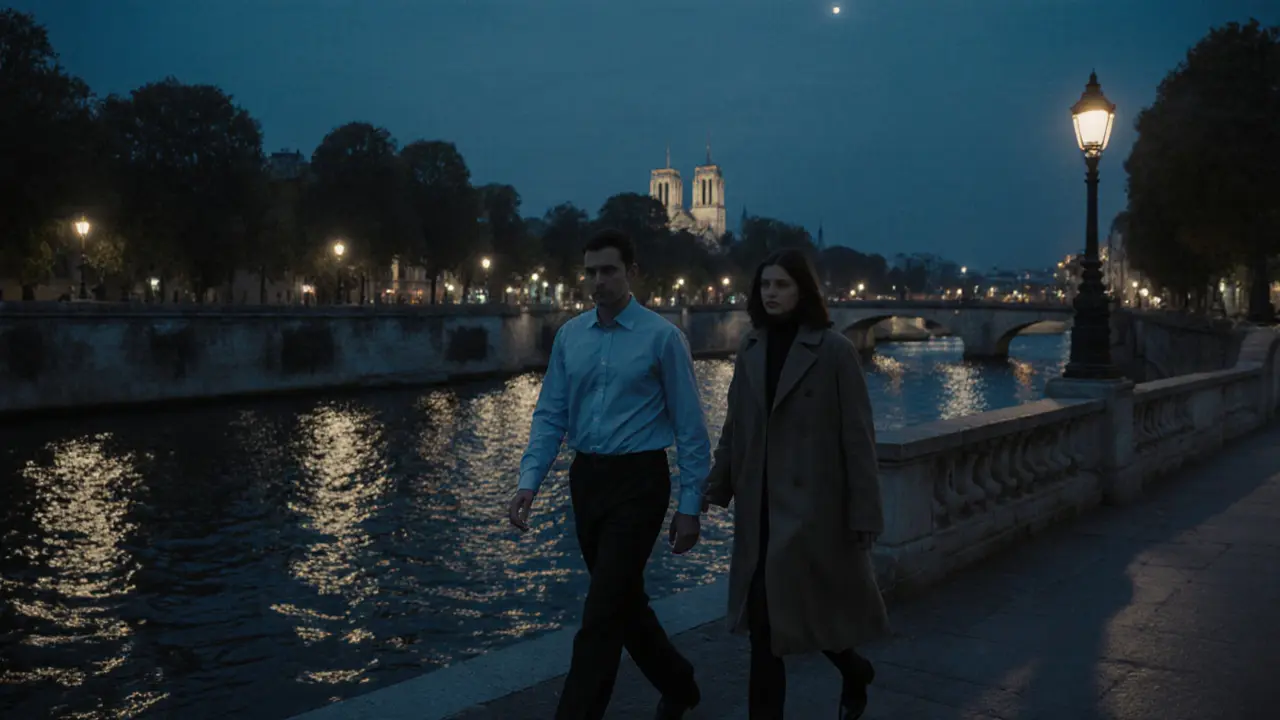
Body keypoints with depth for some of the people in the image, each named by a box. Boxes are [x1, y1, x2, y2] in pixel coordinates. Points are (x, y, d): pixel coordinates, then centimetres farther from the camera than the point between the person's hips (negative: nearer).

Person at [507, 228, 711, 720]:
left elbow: (689, 427, -7)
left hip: (639, 481, -6)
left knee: (602, 611, -7)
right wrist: (529, 482, -7)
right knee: (624, 600, 18)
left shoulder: (662, 337, -8)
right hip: (586, 478, 6)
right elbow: (551, 415, 5)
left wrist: (690, 507, -8)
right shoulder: (569, 336, 6)